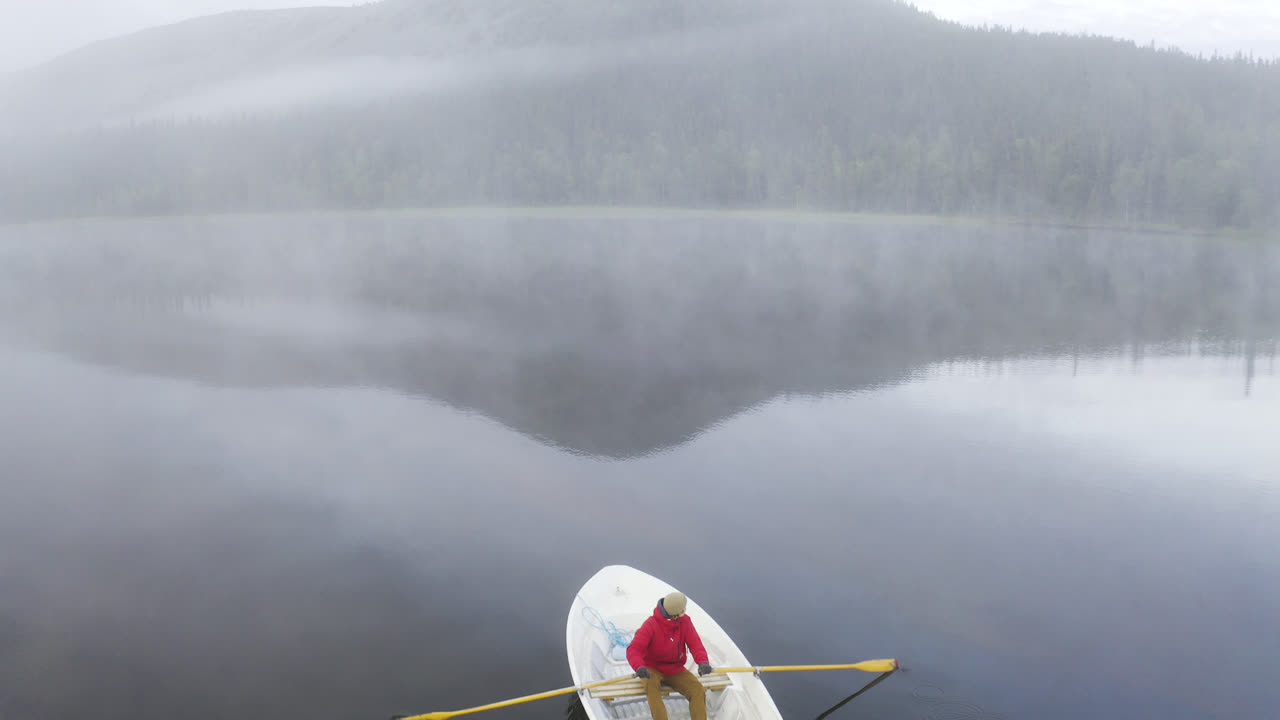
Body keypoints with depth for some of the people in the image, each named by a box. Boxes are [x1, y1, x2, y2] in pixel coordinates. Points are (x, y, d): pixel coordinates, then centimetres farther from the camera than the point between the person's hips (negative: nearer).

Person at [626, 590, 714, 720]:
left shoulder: (685, 621, -8)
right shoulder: (650, 624, -20)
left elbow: (695, 643, -15)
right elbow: (633, 649, -28)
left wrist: (703, 661, -38)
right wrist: (639, 667, -51)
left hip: (675, 670, 4)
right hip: (653, 669, -3)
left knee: (698, 690, -21)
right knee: (651, 685, -38)